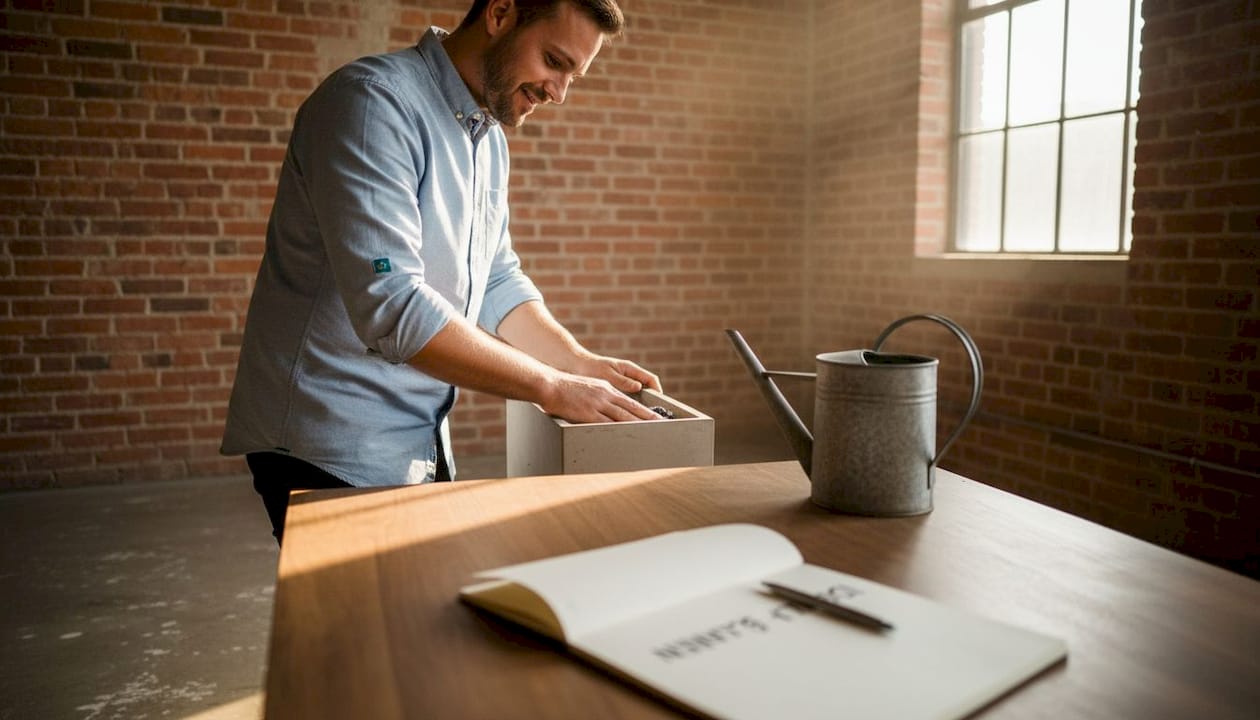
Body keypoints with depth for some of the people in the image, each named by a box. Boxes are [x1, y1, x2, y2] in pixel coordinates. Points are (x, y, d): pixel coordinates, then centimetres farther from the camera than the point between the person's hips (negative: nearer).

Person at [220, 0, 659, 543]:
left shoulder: (490, 140, 9)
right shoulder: (374, 101, -19)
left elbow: (497, 283, 12)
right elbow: (390, 305, -29)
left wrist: (580, 364, -3)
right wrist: (550, 388, -24)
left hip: (422, 444, 8)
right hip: (335, 451, -8)